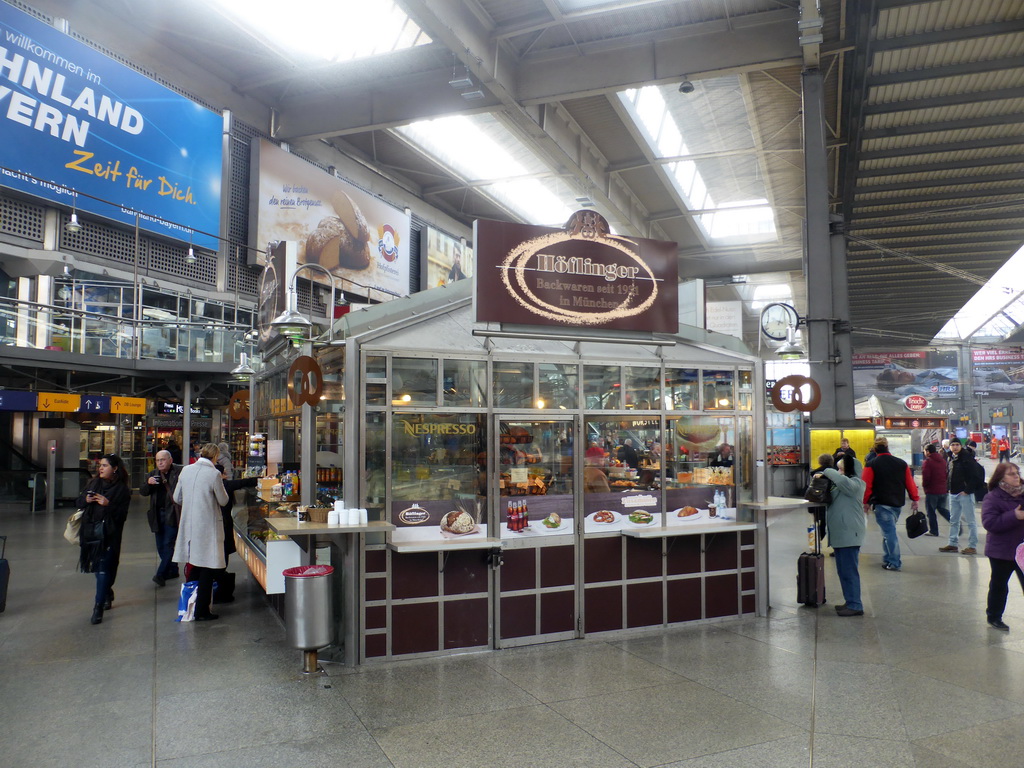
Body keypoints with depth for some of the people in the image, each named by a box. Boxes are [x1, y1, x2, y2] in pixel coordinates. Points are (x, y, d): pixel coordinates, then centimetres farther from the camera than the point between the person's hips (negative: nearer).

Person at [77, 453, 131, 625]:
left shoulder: (122, 489, -7)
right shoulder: (93, 483, 10)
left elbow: (122, 515, -10)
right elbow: (80, 503, 15)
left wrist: (108, 505, -23)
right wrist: (86, 500, -6)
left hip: (109, 535, -5)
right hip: (91, 532, 6)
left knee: (104, 567, -8)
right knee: (98, 566, 14)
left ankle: (99, 607, -6)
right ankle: (107, 595, 35)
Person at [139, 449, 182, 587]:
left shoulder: (180, 472, -5)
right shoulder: (153, 475, 13)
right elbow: (142, 492, 9)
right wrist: (148, 483, -10)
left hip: (172, 513, -6)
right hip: (158, 514, 7)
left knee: (168, 544, -11)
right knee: (161, 546, 12)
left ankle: (161, 574, -10)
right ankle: (172, 570, 24)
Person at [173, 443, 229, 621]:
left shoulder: (186, 471, 2)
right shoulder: (214, 474, -15)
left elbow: (177, 498, 11)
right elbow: (223, 501, -5)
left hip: (189, 525, 6)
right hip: (208, 525, -6)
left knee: (195, 568, 19)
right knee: (208, 569, 2)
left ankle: (193, 605, 27)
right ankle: (201, 611, 4)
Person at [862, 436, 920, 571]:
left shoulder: (871, 465, -7)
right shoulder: (901, 463, 6)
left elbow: (867, 485, -9)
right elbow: (910, 482, 6)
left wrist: (866, 502, 1)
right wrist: (914, 499, 14)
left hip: (882, 504, -5)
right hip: (898, 503, 5)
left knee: (889, 532, -4)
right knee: (889, 530, 18)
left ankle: (894, 563, -5)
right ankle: (887, 558, 26)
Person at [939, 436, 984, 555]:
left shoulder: (967, 458, -13)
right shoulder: (951, 459, 11)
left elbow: (976, 476, -17)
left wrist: (967, 490, -17)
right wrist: (949, 488, 11)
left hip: (965, 493, -9)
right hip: (953, 494, 9)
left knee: (970, 520, -1)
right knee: (953, 520, 15)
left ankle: (972, 546, 5)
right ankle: (952, 544, 23)